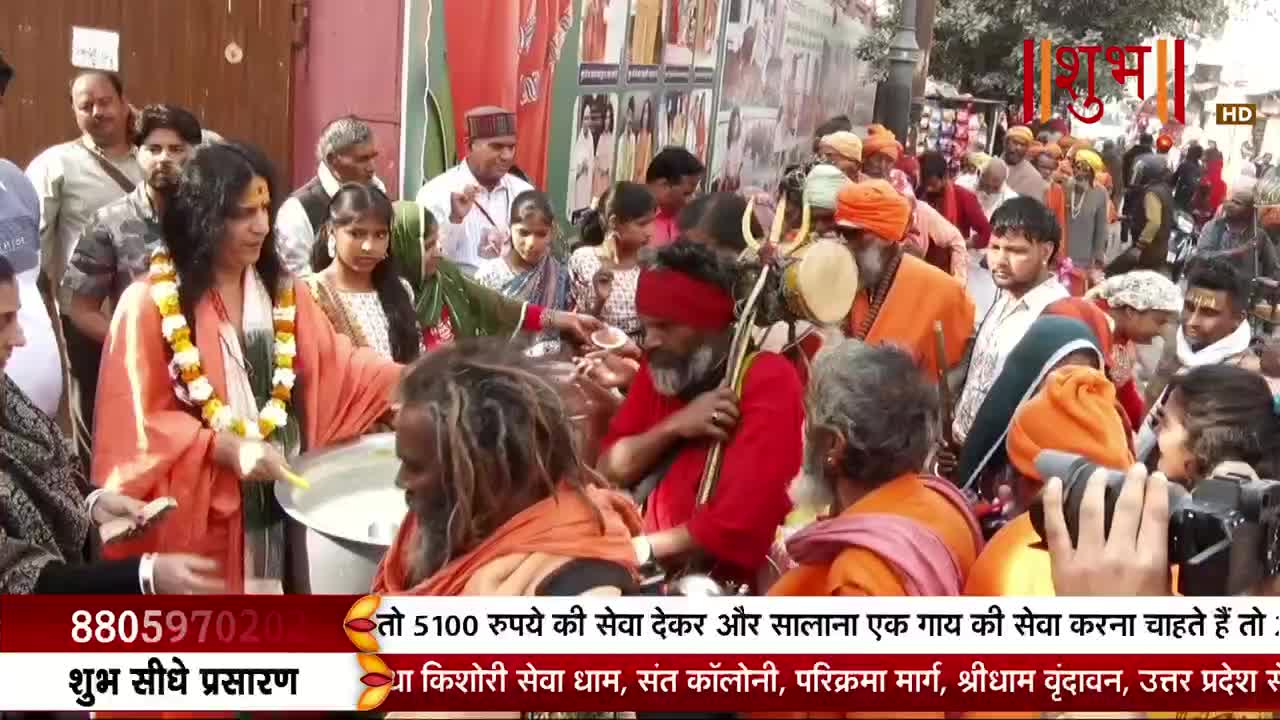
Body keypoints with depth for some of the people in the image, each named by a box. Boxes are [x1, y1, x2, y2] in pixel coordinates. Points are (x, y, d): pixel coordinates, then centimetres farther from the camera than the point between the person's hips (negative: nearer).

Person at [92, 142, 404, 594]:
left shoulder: (283, 292, 10)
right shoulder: (148, 304, -8)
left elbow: (337, 367, 4)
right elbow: (140, 422, -10)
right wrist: (227, 448, -21)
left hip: (282, 497, 5)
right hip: (197, 514, -4)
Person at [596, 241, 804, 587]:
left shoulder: (769, 383, -15)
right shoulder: (661, 366, 6)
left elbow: (736, 530, -24)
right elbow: (609, 471, 1)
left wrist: (635, 549, -15)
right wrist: (673, 428, -14)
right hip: (649, 574, 6)